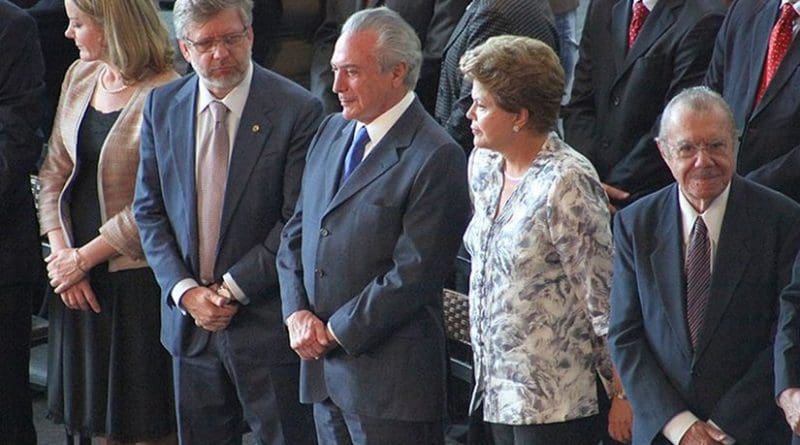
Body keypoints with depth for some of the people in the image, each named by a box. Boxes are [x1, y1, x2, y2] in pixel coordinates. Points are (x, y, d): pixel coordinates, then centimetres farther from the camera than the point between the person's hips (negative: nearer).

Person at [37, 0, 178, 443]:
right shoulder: (79, 77, 7)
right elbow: (55, 170, 10)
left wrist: (84, 257, -12)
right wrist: (61, 252, -3)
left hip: (138, 277, -7)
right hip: (77, 275, 7)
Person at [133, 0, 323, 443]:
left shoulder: (297, 111, -11)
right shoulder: (162, 106, 4)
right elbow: (148, 211, 7)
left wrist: (234, 289, -13)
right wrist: (184, 290, -6)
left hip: (266, 320, -4)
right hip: (187, 316, 4)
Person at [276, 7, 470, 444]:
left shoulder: (436, 158, -14)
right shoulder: (330, 133, 12)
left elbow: (413, 275, -17)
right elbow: (296, 232, 15)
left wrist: (336, 332, -11)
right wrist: (297, 313, -1)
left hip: (389, 375, -7)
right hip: (323, 365, 7)